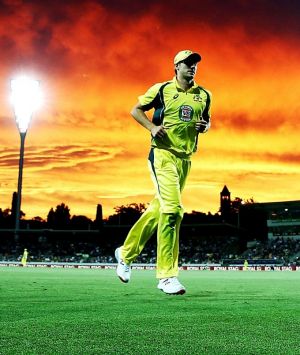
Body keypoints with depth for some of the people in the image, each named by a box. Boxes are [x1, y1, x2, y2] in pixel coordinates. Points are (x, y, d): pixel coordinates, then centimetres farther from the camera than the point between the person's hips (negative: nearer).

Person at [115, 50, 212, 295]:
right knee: (173, 210, -18)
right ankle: (167, 275, -13)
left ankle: (127, 253, 30)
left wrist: (205, 126, 2)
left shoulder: (204, 95, 13)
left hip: (185, 159, 6)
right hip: (163, 155, -6)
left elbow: (207, 120, 26)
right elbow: (136, 110, 8)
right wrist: (152, 127, -9)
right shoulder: (161, 89, 0)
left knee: (159, 209, 12)